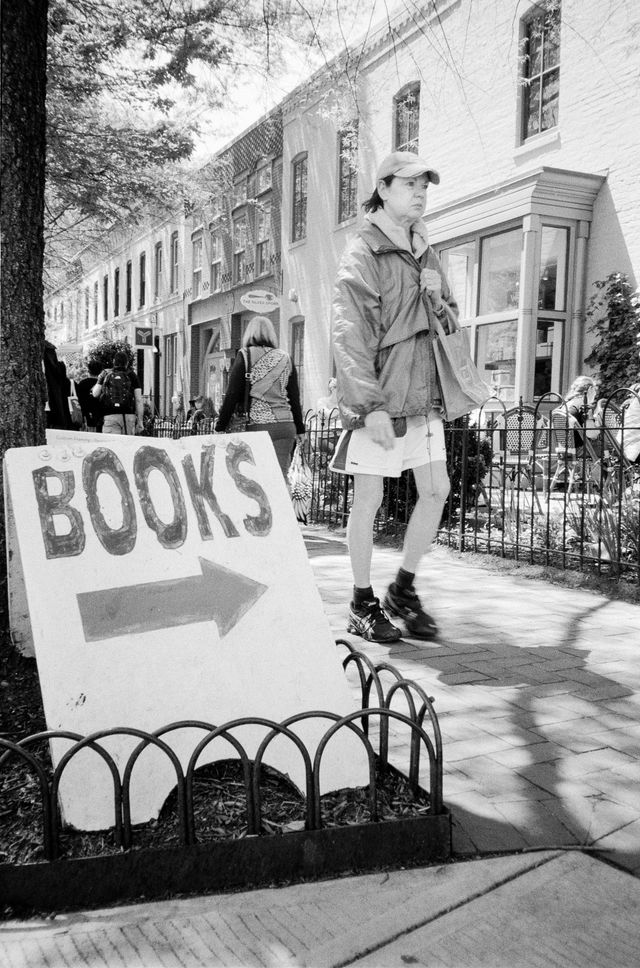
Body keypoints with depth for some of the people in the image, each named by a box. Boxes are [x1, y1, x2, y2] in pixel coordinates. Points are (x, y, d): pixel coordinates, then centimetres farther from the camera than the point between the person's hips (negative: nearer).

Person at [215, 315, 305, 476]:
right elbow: (294, 397, 14)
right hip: (285, 425, 3)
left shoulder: (245, 356, 1)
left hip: (256, 425, -3)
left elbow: (232, 395, -3)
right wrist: (300, 428, 22)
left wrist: (220, 427, 3)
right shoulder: (285, 359, 11)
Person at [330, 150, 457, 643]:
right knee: (369, 500, 1)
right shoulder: (362, 256, -7)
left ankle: (404, 589, 22)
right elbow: (351, 338, -15)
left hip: (423, 397, 7)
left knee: (437, 490, 6)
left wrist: (441, 307, 1)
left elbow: (450, 312, 26)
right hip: (376, 400, -7)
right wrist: (372, 407, -21)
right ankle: (363, 605, 15)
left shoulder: (424, 252, 16)